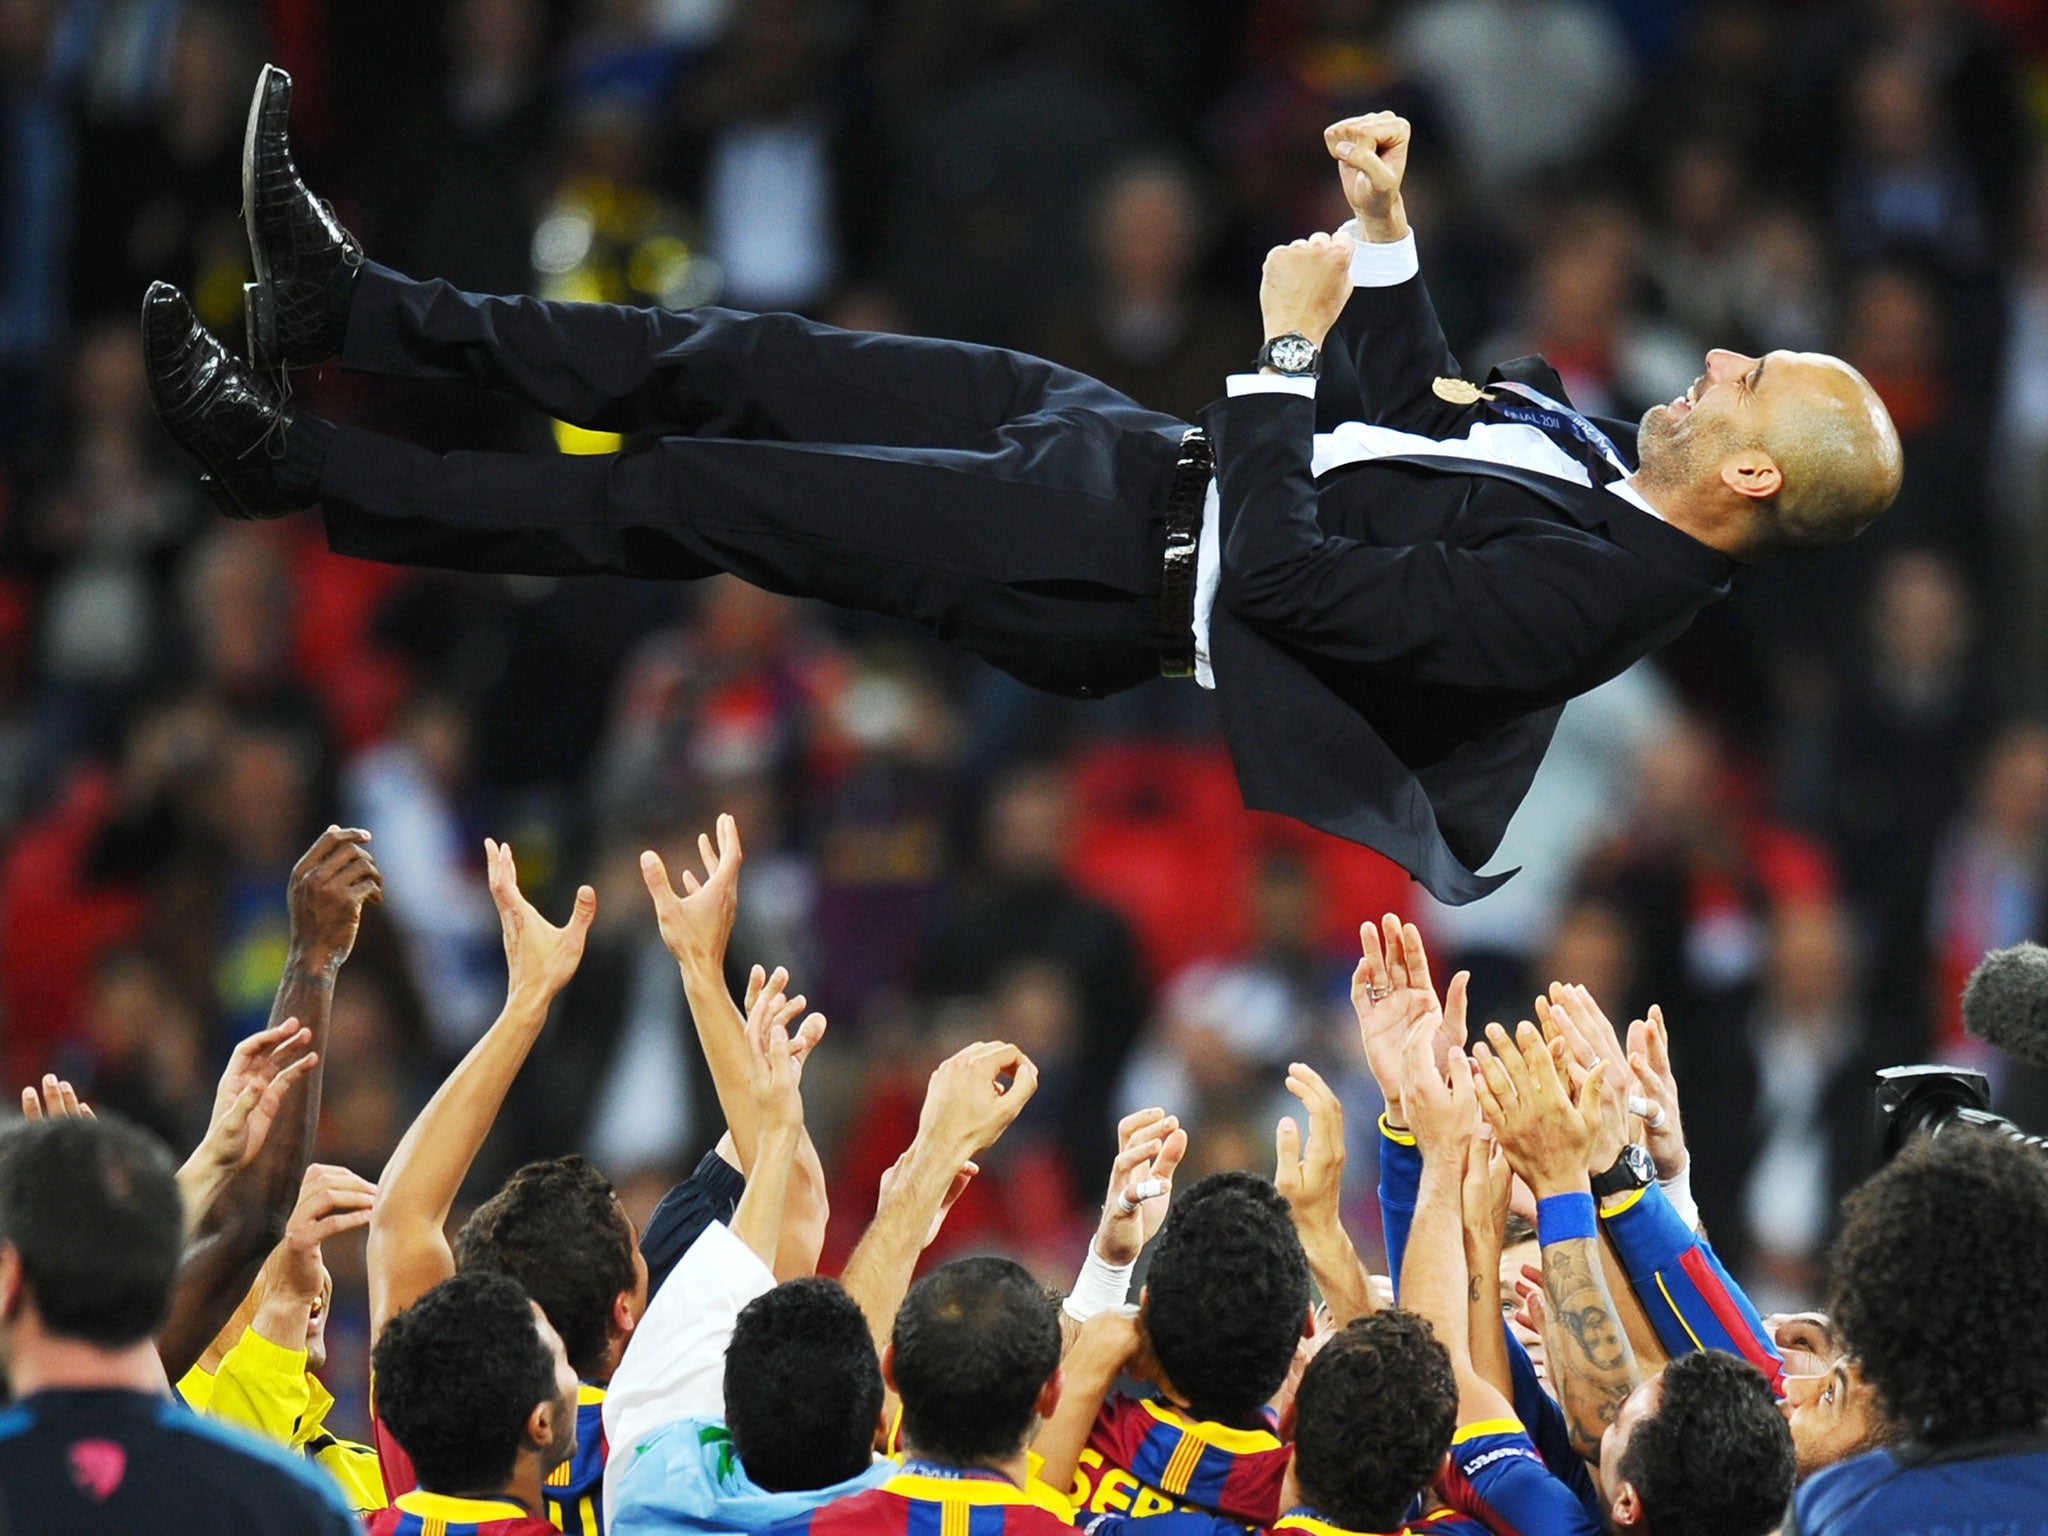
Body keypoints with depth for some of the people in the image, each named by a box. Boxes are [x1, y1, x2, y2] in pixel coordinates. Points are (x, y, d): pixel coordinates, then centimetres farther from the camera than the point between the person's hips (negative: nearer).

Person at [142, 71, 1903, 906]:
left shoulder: (1579, 591, -26)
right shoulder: (1608, 451, 2)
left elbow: (1283, 580, -29)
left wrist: (1295, 341, -23)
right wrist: (1384, 230, 4)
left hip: (1115, 576, -8)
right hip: (1134, 439, 8)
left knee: (680, 498, -5)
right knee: (732, 365, 8)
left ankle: (293, 467, 5)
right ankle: (357, 311, 17)